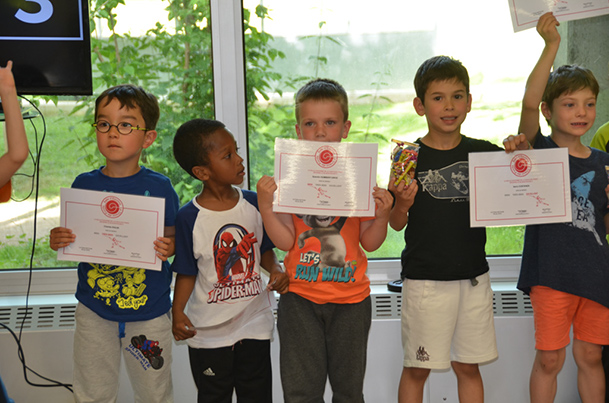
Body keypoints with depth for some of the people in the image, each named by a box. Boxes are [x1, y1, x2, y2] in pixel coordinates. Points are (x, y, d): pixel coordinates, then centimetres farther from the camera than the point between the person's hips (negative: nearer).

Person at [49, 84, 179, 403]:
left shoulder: (159, 187, -8)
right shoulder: (84, 184, -2)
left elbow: (172, 239, 0)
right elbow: (74, 240, 7)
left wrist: (168, 248, -22)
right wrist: (57, 241, -14)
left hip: (148, 310, -2)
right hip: (93, 310, 2)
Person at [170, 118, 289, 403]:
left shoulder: (253, 203, -3)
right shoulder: (188, 218, -14)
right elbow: (187, 273, -6)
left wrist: (276, 271, -11)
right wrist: (177, 312, -18)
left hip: (255, 323, 3)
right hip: (208, 332, -2)